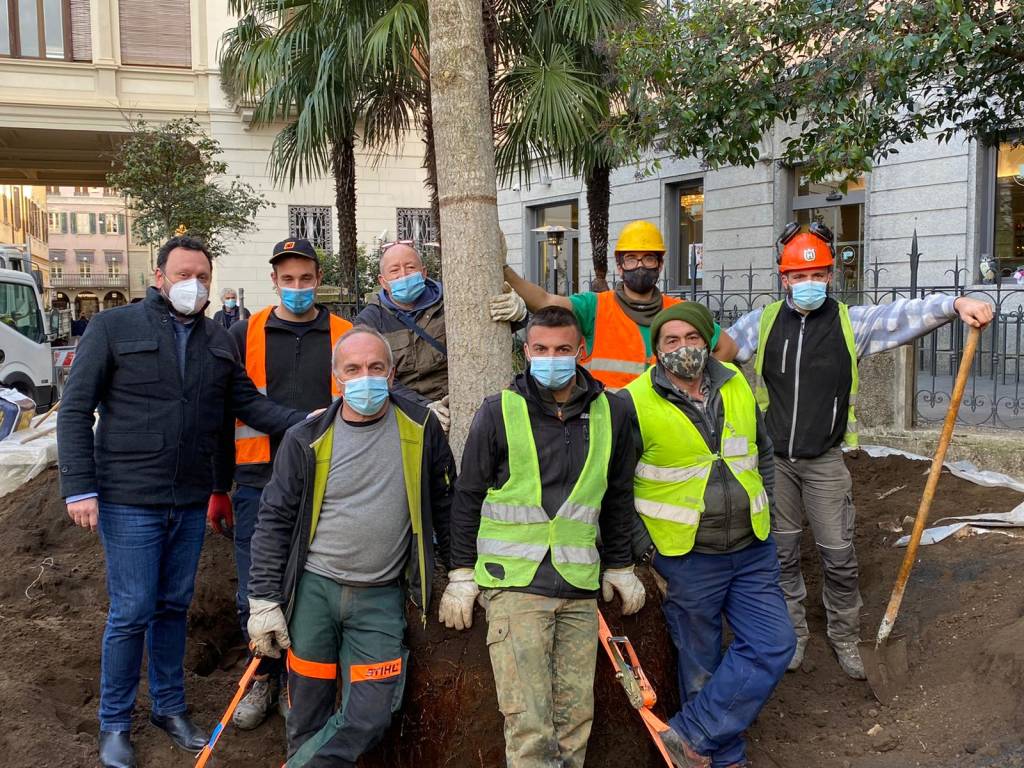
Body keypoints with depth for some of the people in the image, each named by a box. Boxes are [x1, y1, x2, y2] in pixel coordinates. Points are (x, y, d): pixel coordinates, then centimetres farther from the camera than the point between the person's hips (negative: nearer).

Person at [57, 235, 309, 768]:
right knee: (132, 612, 0)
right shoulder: (113, 328, -6)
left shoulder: (219, 341, 8)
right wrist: (79, 488, -13)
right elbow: (76, 409, -6)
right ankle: (114, 724, 19)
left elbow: (247, 402, 5)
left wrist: (304, 422, -12)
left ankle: (169, 706, 32)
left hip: (191, 502, 5)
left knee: (174, 606, 16)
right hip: (129, 502, -4)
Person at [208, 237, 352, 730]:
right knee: (255, 596, 4)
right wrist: (218, 490, 5)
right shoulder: (245, 335, 5)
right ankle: (265, 676, 26)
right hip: (258, 486, 0)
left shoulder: (344, 337, 5)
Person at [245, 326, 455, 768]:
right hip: (314, 588, 0)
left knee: (368, 720, -3)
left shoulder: (420, 429, -2)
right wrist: (264, 600, -4)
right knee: (308, 721, 8)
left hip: (381, 598, 1)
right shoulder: (308, 439, -4)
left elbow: (445, 505, 8)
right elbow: (274, 521, 0)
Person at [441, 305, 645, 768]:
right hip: (513, 582, -3)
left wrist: (620, 566, 19)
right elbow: (467, 497, 3)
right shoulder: (499, 412, -3)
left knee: (576, 714, 7)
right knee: (527, 720, -8)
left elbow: (618, 498, 17)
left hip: (580, 589, 3)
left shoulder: (610, 413, 6)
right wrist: (462, 574, 2)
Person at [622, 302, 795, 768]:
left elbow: (763, 455, 18)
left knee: (773, 645, -1)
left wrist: (763, 513, 14)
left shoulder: (737, 387, 3)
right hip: (687, 559, -4)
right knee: (702, 669, 7)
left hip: (753, 552, 5)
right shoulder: (636, 402, -12)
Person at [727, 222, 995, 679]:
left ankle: (845, 638, 23)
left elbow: (904, 316, -12)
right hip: (773, 459, 1)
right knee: (781, 552, 11)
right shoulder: (763, 322, 1)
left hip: (825, 461, -1)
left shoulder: (851, 322, -2)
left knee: (838, 555, 4)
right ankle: (792, 634, 27)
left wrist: (955, 305, -28)